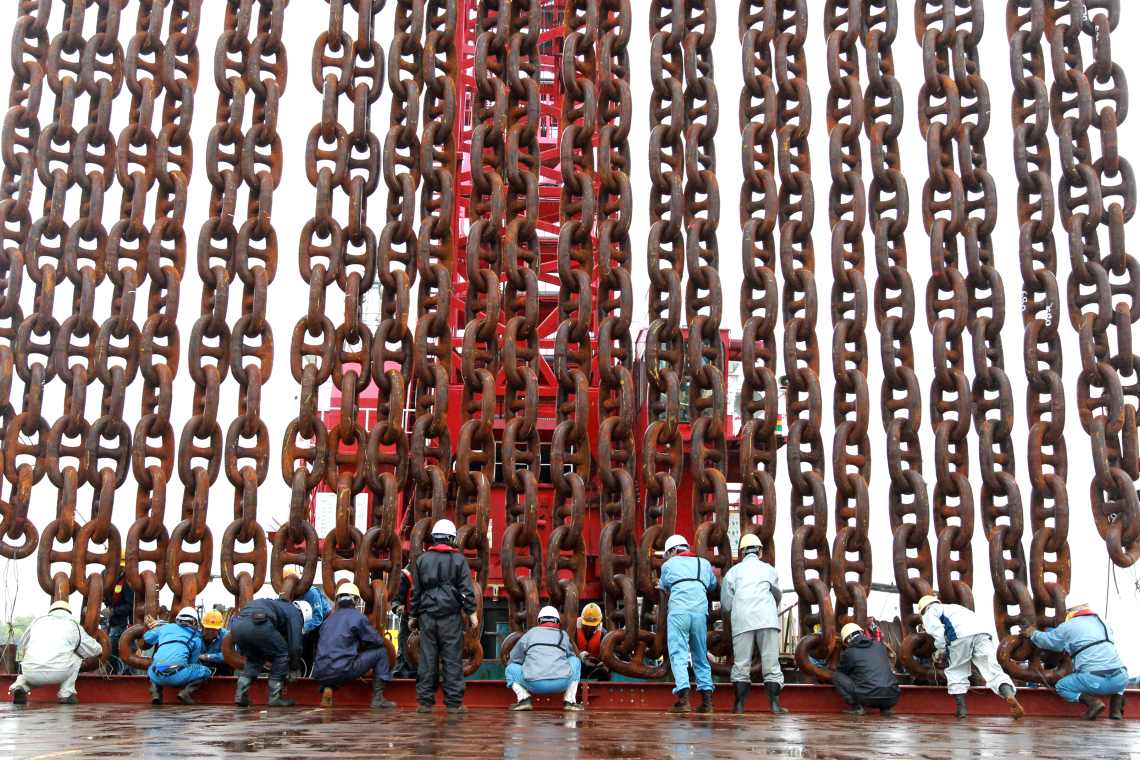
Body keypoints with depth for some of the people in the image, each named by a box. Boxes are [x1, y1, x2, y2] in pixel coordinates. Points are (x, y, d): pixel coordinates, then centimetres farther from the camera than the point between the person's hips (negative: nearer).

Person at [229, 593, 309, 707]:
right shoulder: (295, 614, 21)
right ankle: (275, 697, 13)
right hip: (257, 625, -7)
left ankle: (240, 696, 15)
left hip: (236, 625, 7)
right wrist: (295, 669, 29)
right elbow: (295, 645, 15)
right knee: (281, 654, 15)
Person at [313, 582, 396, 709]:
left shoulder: (329, 619, 19)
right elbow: (378, 642, 5)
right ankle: (378, 698, 5)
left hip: (320, 675, 6)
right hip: (342, 671, -6)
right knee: (381, 651, 9)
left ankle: (327, 689, 11)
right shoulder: (357, 616, 2)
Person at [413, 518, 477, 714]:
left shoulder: (422, 559, 10)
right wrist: (471, 612, 1)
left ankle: (425, 701, 6)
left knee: (427, 659, 5)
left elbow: (416, 591, 14)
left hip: (427, 615, 3)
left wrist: (415, 615, 21)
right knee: (452, 659, -1)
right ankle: (453, 703, -1)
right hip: (451, 616, -3)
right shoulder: (458, 559, 1)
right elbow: (467, 589, -3)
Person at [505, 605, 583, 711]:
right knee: (575, 660, 29)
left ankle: (524, 698, 3)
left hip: (534, 685, 0)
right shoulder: (563, 635, 21)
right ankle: (569, 701, 17)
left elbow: (513, 659, 25)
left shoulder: (530, 633, 20)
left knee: (511, 668, 27)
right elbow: (570, 655, 35)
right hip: (561, 683, 0)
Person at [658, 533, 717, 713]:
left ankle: (683, 698, -20)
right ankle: (707, 698, 8)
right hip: (700, 612, 3)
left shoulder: (669, 565, 15)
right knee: (701, 656, 14)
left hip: (678, 611, -3)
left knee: (678, 654, -6)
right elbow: (713, 585, 35)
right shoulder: (704, 563, 21)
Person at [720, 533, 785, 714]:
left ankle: (739, 704, -2)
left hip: (742, 621, 0)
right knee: (771, 662, 1)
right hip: (768, 620, 0)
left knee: (741, 663, 2)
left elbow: (725, 605, 14)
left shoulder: (733, 571, 16)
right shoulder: (769, 569, 19)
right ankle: (775, 704, -5)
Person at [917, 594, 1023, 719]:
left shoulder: (930, 613, 24)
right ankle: (1010, 695, -29)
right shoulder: (952, 607, 45)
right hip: (981, 632, 5)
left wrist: (940, 651, 15)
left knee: (956, 671, 13)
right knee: (992, 670, -4)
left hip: (961, 635, -5)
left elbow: (937, 630, 3)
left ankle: (961, 708, 8)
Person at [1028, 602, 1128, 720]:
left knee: (1062, 686, 19)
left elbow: (1046, 640, 18)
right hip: (1121, 681, 5)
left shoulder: (1069, 626, 7)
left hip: (1096, 680, -5)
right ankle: (1116, 710, 15)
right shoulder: (1103, 622, 23)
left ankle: (1093, 702, -7)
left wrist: (1033, 633, 41)